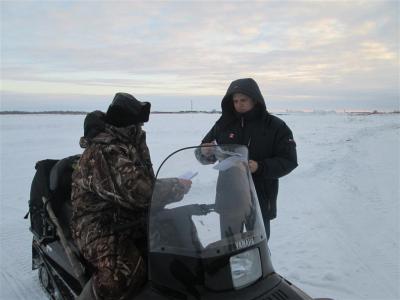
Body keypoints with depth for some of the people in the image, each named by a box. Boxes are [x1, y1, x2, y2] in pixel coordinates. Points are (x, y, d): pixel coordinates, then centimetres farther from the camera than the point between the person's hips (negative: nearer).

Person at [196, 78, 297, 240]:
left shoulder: (275, 126, -5)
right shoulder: (224, 124, 2)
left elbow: (289, 160, -8)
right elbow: (203, 151, 8)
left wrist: (260, 167, -23)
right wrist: (205, 153, -16)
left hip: (261, 198, -2)